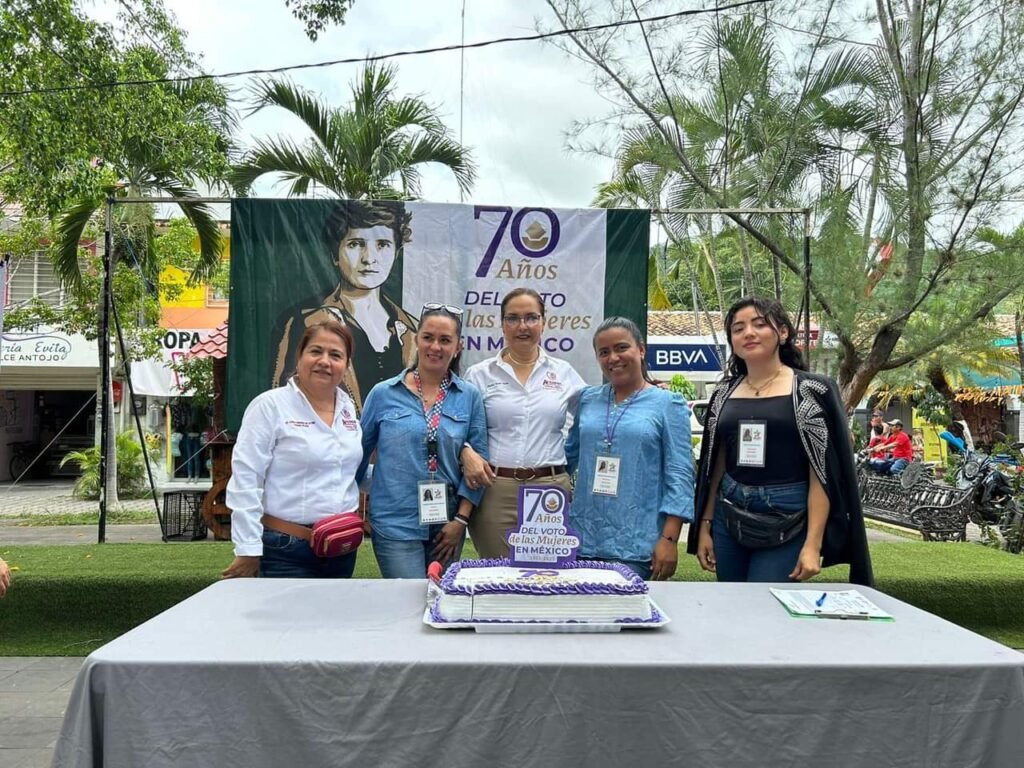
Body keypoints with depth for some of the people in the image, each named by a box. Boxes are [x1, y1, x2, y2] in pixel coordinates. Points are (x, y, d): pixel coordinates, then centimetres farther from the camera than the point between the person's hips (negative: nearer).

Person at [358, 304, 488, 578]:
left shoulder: (470, 397, 2)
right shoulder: (383, 394, -1)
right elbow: (359, 453, 8)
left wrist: (460, 520, -4)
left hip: (446, 526, 2)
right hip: (396, 524, -2)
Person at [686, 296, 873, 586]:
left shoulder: (812, 391, -5)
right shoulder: (724, 393, 8)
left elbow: (824, 472, -8)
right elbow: (715, 466, 11)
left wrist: (813, 543, -14)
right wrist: (704, 526, 7)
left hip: (787, 522, -4)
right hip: (728, 518, 4)